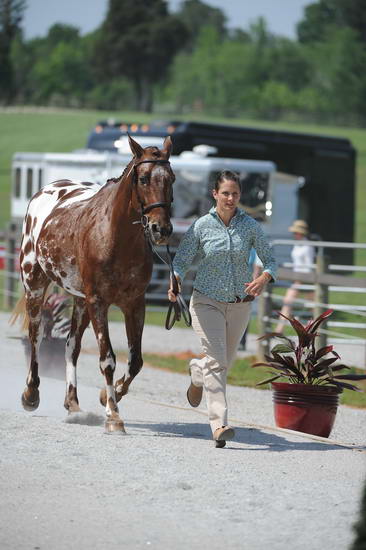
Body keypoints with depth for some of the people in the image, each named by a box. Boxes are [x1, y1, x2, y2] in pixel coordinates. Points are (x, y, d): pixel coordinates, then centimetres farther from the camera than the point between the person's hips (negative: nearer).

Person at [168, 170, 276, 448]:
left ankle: (197, 372, 53)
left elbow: (270, 259, -1)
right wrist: (175, 282, -24)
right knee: (217, 361, -15)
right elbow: (182, 259, -4)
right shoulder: (201, 226, -8)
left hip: (240, 303, 3)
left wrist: (264, 278, -23)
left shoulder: (250, 226, -5)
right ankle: (219, 424, -17)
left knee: (226, 360, 19)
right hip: (207, 302, -3)